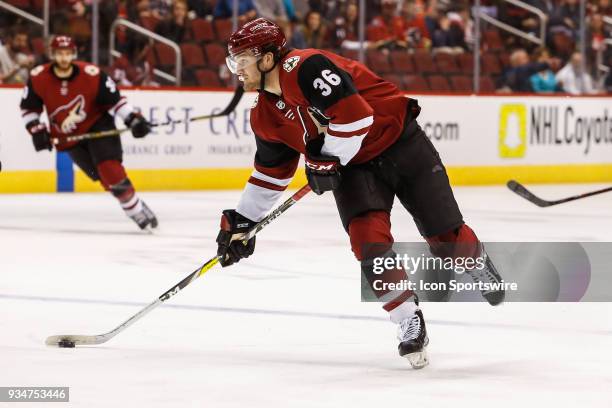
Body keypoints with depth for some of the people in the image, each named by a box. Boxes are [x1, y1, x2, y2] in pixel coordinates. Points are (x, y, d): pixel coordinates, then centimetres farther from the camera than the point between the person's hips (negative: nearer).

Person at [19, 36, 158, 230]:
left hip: (97, 124, -2)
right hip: (67, 137, 2)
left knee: (110, 168, -22)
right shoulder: (38, 78, -14)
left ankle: (137, 207, -13)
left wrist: (133, 119, -21)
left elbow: (114, 99, -12)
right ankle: (135, 210, 5)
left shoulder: (91, 74, -21)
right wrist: (37, 130, -11)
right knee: (106, 177, -3)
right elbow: (28, 108, 0)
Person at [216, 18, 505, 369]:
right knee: (368, 238, -18)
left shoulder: (305, 68, -26)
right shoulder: (266, 117, 1)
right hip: (354, 168, 6)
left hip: (402, 145, -6)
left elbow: (355, 114, -32)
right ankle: (410, 325, -9)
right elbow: (271, 174, 13)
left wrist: (326, 161, -22)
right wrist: (240, 222, 11)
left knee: (446, 237, 1)